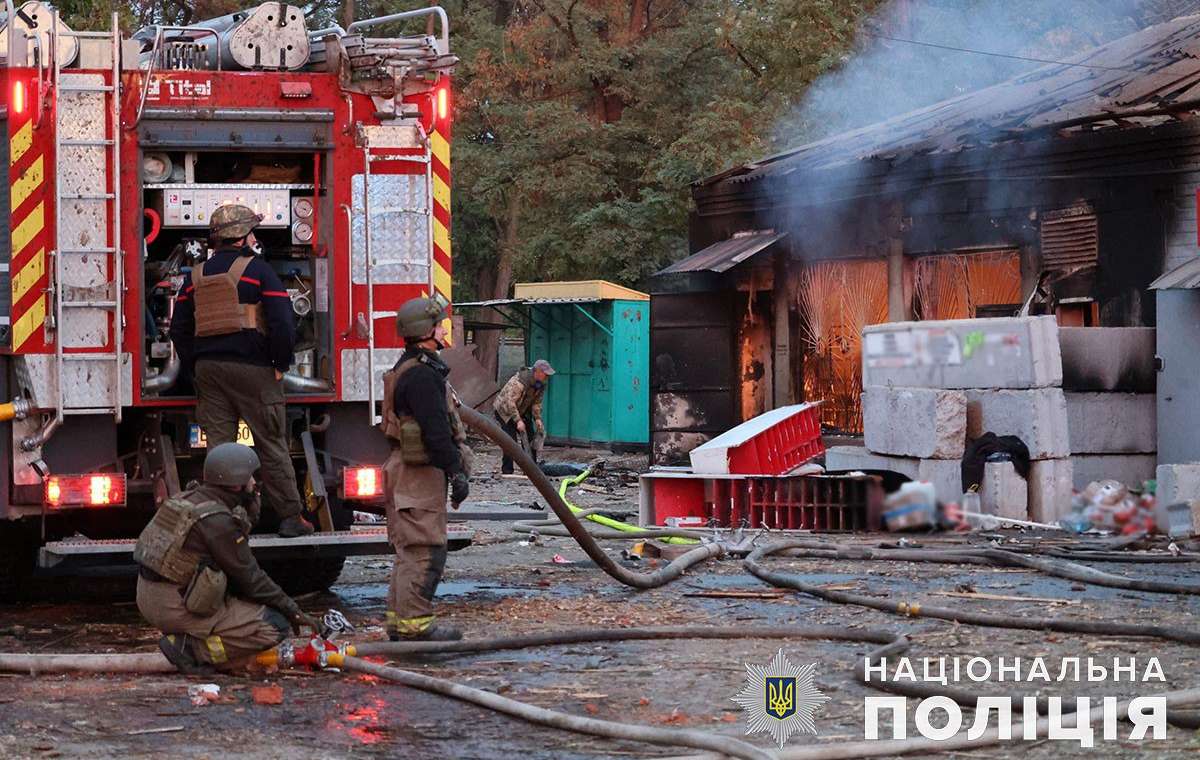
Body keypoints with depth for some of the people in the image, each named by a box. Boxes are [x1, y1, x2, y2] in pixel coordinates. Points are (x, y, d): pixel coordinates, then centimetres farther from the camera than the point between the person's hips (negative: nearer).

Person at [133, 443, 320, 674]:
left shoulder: (189, 498, 9)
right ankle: (191, 649, -11)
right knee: (276, 626, -10)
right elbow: (248, 577, -13)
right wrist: (292, 609, -4)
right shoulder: (217, 521, -18)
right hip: (178, 609, -9)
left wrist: (250, 502, 8)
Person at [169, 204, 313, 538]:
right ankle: (290, 516, 5)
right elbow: (282, 322, -12)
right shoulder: (257, 270, -5)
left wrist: (195, 368, 18)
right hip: (252, 369, -4)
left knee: (218, 446, 5)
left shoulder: (196, 276, 12)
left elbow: (179, 328, 14)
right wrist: (280, 365, -3)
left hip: (208, 369, 4)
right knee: (271, 445, 2)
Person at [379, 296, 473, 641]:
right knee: (425, 549, -10)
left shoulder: (409, 369, 18)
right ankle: (415, 622, -10)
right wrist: (456, 471, -20)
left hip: (407, 470, 11)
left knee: (410, 549, 14)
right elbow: (435, 430, -23)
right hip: (420, 471, -11)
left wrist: (453, 468, 26)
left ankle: (399, 620, 18)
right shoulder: (421, 374, -17)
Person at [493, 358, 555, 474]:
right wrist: (518, 421, -37)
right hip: (504, 410, -8)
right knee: (511, 439, -17)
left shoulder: (541, 384, -8)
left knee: (530, 438, 2)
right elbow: (510, 402, -35)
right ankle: (507, 471, -12)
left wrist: (537, 418, -10)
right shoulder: (518, 382, -34)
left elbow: (536, 402, 2)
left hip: (522, 412, 8)